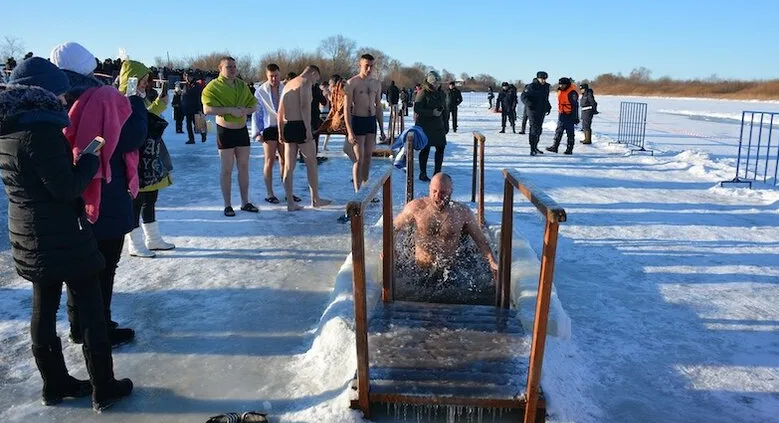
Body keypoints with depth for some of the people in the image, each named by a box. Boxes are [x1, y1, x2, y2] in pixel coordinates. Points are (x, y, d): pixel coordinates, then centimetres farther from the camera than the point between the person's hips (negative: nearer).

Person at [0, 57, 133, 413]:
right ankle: (103, 389, 14)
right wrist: (92, 157, -8)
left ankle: (55, 384, 29)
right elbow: (67, 188, -21)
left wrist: (77, 156, 10)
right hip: (63, 236, -9)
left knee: (44, 310, 16)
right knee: (90, 311, 3)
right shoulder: (40, 128, -21)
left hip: (30, 237, 9)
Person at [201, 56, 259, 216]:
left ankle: (245, 202, 18)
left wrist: (244, 110, -14)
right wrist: (230, 109, -27)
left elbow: (253, 105, 8)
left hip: (242, 130, 5)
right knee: (227, 170, 0)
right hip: (225, 131, -5)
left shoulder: (242, 85, 8)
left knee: (244, 167, 9)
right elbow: (207, 109, -21)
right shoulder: (214, 86, -9)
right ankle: (228, 205, 9)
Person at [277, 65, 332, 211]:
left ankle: (290, 203, 7)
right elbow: (305, 107, -19)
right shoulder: (305, 82, -5)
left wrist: (280, 132, 19)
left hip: (287, 127, 8)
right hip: (300, 126, -8)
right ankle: (315, 199, 13)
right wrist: (308, 129, -22)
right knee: (311, 163, 5)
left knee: (289, 166, 6)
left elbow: (280, 112, 17)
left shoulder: (288, 84, 20)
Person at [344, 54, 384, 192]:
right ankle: (357, 192, -1)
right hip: (358, 120, -6)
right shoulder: (352, 83, -8)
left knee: (368, 157, 11)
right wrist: (350, 132, -17)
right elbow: (347, 108, -10)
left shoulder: (376, 84, 10)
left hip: (372, 121, 6)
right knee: (359, 159, -7)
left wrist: (382, 129, 14)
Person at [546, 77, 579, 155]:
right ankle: (555, 146, 18)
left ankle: (569, 149, 5)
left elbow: (575, 105, -17)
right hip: (561, 113, 8)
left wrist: (576, 117, -18)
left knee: (570, 132, -1)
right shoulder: (560, 90, 9)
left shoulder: (572, 92, -18)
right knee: (559, 131, 11)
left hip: (569, 115, -8)